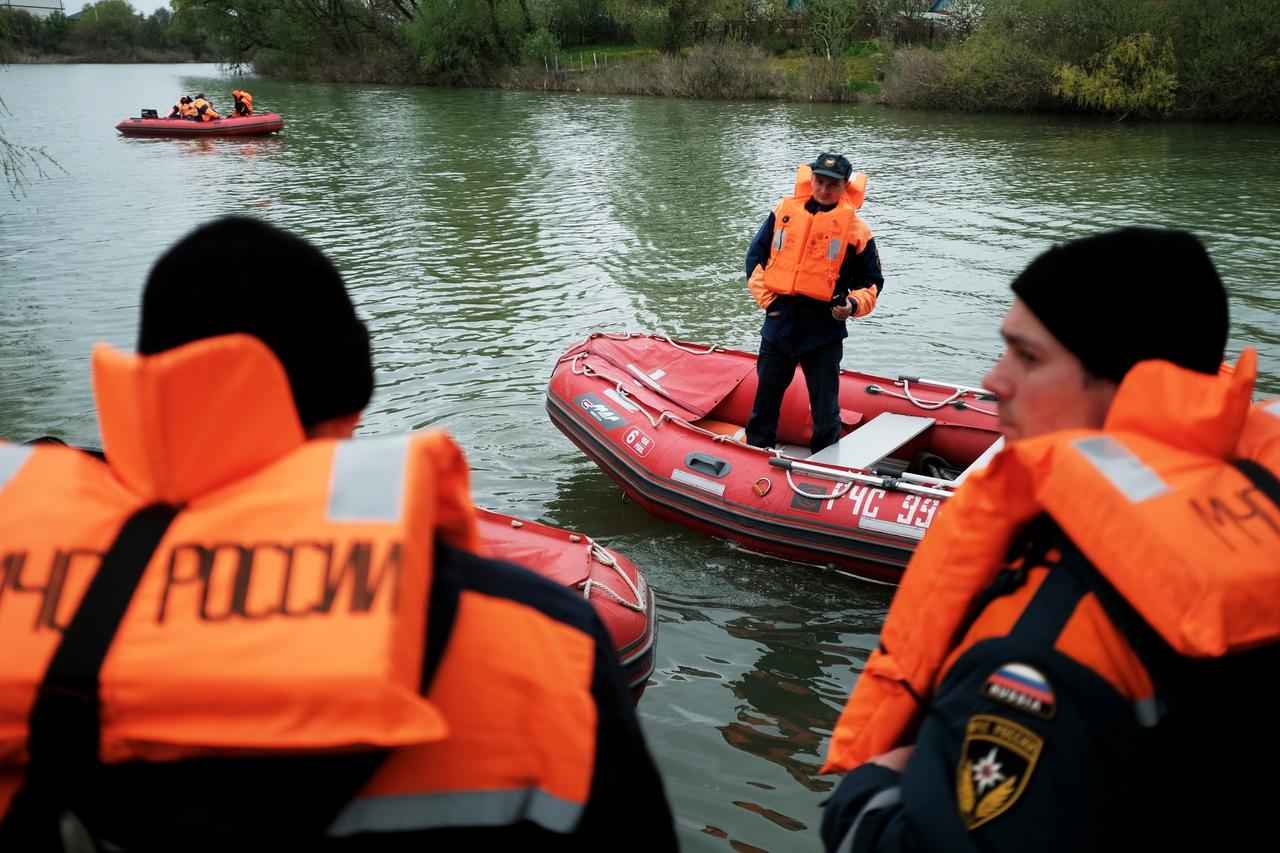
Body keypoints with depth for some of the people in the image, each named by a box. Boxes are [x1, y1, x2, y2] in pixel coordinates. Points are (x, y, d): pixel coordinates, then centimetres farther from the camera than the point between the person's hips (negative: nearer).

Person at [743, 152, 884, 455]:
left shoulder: (856, 229, -4)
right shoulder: (784, 212, 2)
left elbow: (871, 281, 3)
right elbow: (756, 255, 10)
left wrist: (853, 305, -16)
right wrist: (766, 297, 0)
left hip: (824, 330, -2)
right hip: (779, 324, 3)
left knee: (825, 408, 6)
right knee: (765, 398, 15)